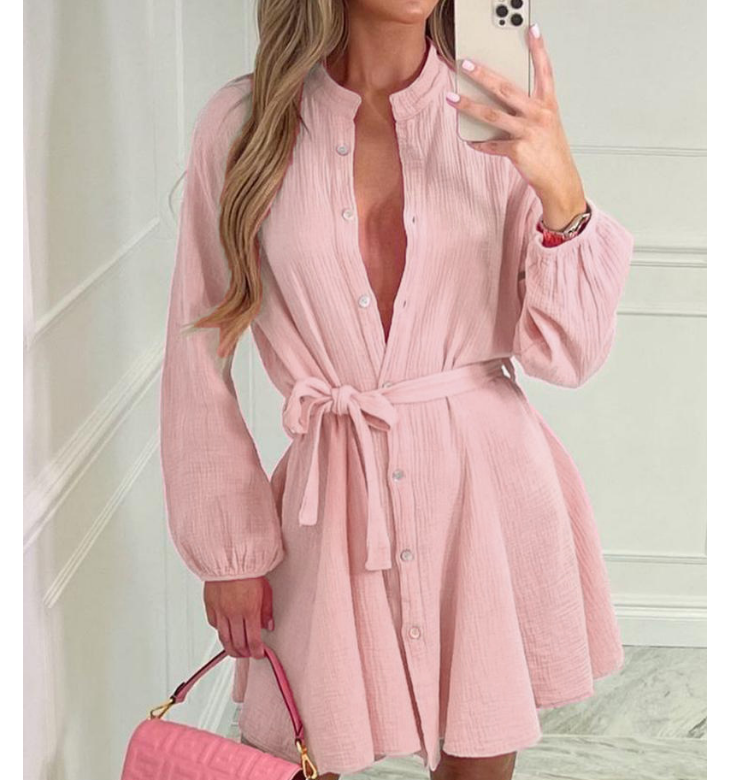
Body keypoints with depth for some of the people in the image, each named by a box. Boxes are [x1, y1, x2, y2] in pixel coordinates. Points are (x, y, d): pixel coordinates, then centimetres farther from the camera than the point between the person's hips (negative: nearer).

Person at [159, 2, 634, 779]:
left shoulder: (497, 117, -2)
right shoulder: (245, 122, -4)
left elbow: (567, 356, -4)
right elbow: (198, 353, 1)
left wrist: (562, 192, -20)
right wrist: (227, 549, 2)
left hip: (487, 488, 1)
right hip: (335, 505, 0)